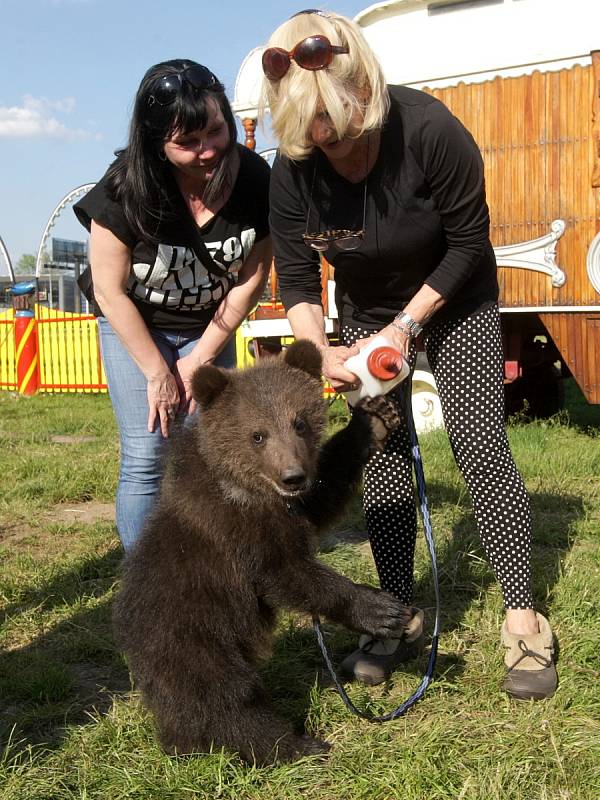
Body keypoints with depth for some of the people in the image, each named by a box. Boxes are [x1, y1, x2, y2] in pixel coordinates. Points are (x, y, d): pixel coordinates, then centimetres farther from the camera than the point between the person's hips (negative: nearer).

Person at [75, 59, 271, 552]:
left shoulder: (252, 178, -19)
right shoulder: (126, 189, -25)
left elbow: (252, 276, -9)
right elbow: (111, 292, -16)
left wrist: (202, 356, -9)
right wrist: (158, 373, -14)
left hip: (211, 326, 2)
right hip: (134, 325, -2)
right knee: (147, 458, -8)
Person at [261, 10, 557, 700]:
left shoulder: (429, 129, -30)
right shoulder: (292, 169, -21)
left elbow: (469, 244, -20)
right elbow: (295, 280, -12)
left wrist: (406, 326, -22)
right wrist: (321, 352, -29)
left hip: (453, 303, -3)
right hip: (368, 315, 3)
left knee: (479, 447, -11)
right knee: (382, 457, 0)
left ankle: (523, 620, -2)